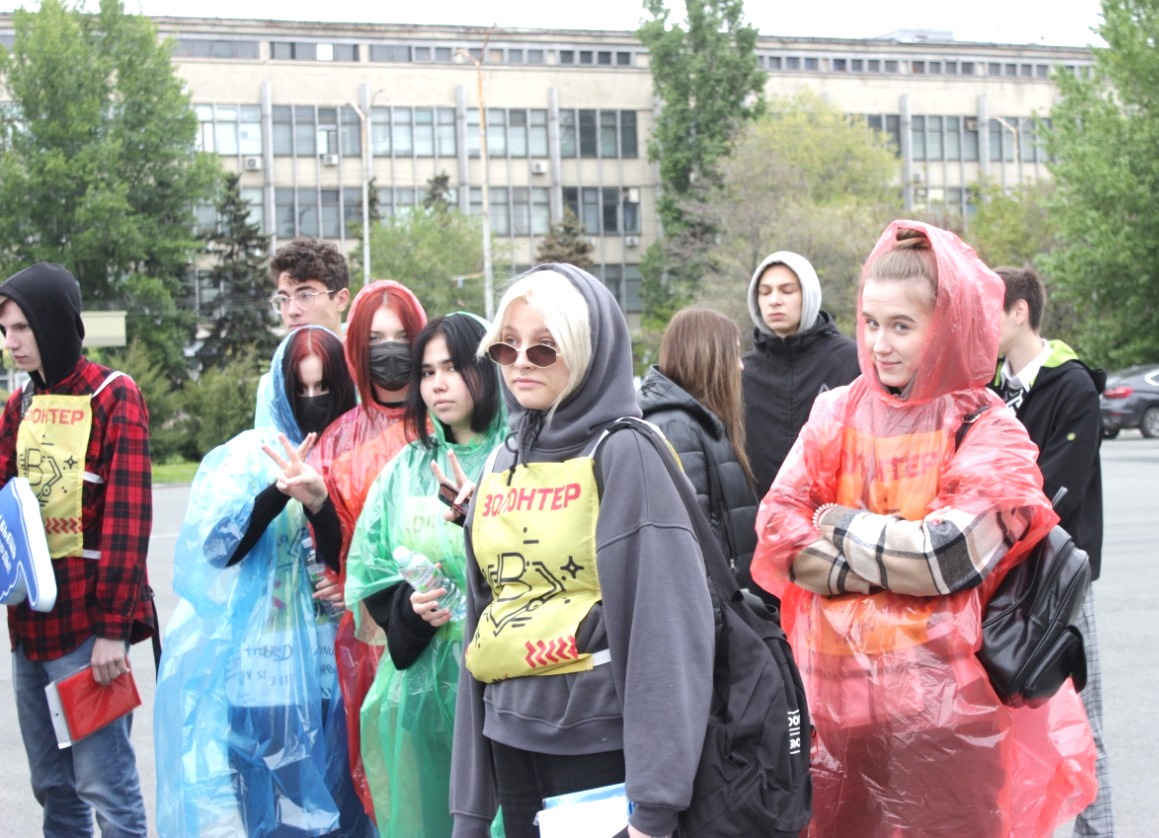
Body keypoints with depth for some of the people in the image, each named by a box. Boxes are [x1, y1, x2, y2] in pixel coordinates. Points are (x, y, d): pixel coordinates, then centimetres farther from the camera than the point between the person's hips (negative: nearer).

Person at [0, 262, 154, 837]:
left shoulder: (114, 396, -7)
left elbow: (127, 517, -12)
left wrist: (112, 627, -16)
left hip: (88, 619, -7)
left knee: (105, 784, -5)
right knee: (51, 784, 12)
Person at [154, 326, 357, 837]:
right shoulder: (248, 455, 1)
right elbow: (217, 545, -11)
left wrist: (353, 584, -10)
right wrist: (279, 491, -25)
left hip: (321, 665, 3)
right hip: (245, 664, -3)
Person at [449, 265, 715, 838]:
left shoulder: (624, 456, -10)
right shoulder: (499, 469, 10)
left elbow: (668, 626, -16)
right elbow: (482, 624, 13)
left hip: (605, 743, -6)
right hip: (513, 743, 6)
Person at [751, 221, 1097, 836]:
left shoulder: (988, 432, -2)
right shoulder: (837, 415, 7)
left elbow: (956, 552, -15)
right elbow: (778, 532, -3)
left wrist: (841, 527, -5)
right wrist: (903, 552, -11)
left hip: (943, 699, -3)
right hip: (840, 692, 3)